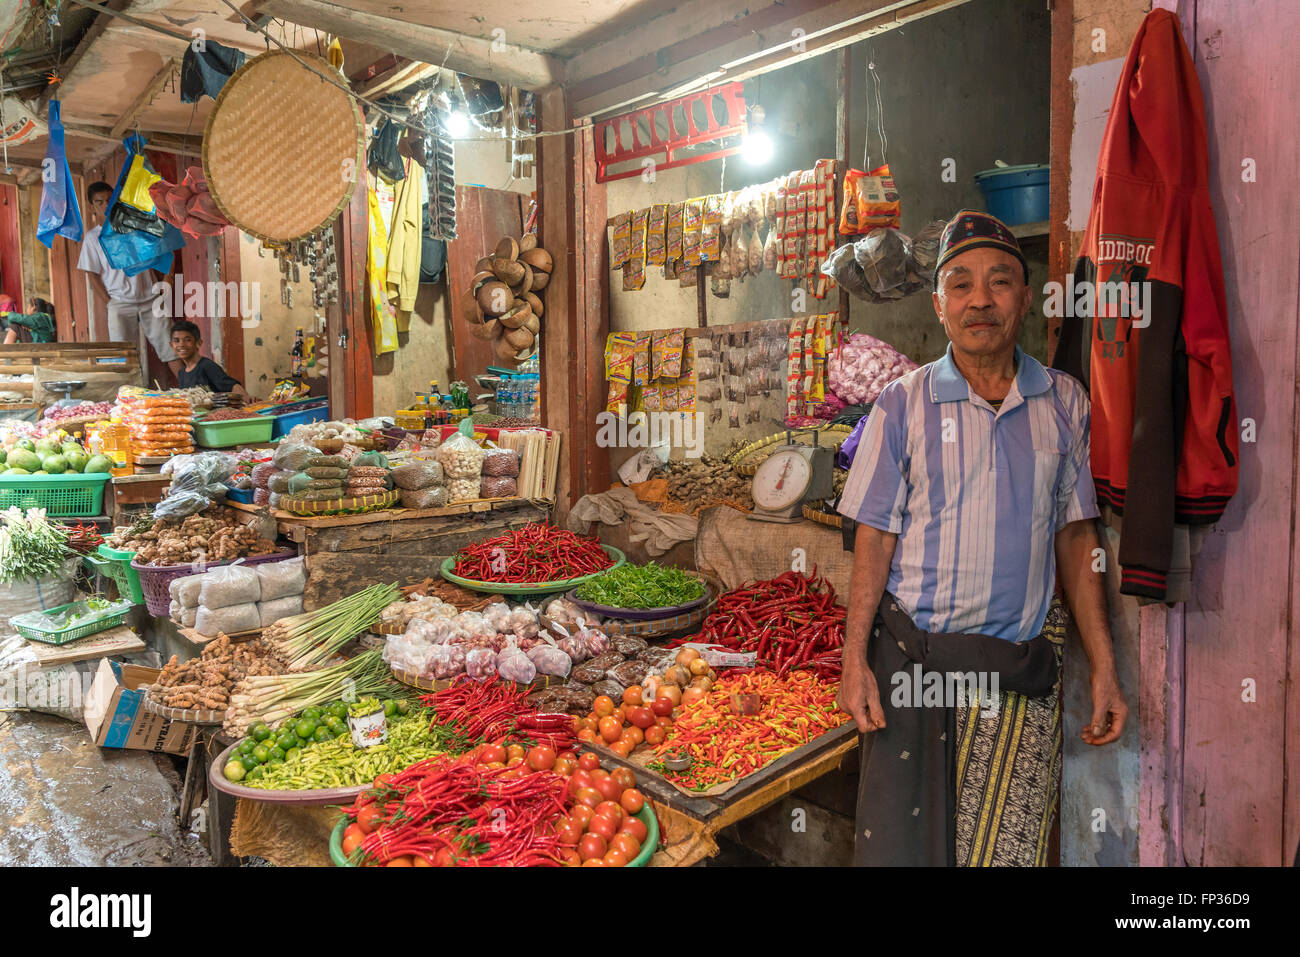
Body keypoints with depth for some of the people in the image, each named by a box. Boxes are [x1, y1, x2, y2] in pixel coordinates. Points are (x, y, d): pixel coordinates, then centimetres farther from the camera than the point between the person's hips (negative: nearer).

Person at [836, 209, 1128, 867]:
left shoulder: (1063, 402, 5)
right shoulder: (902, 404, -1)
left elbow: (1075, 539, 8)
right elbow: (875, 537, -1)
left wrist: (1103, 669, 5)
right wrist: (855, 659, -7)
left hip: (1023, 670, 2)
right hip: (912, 659, -1)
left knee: (1013, 847, 8)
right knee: (899, 841, 4)